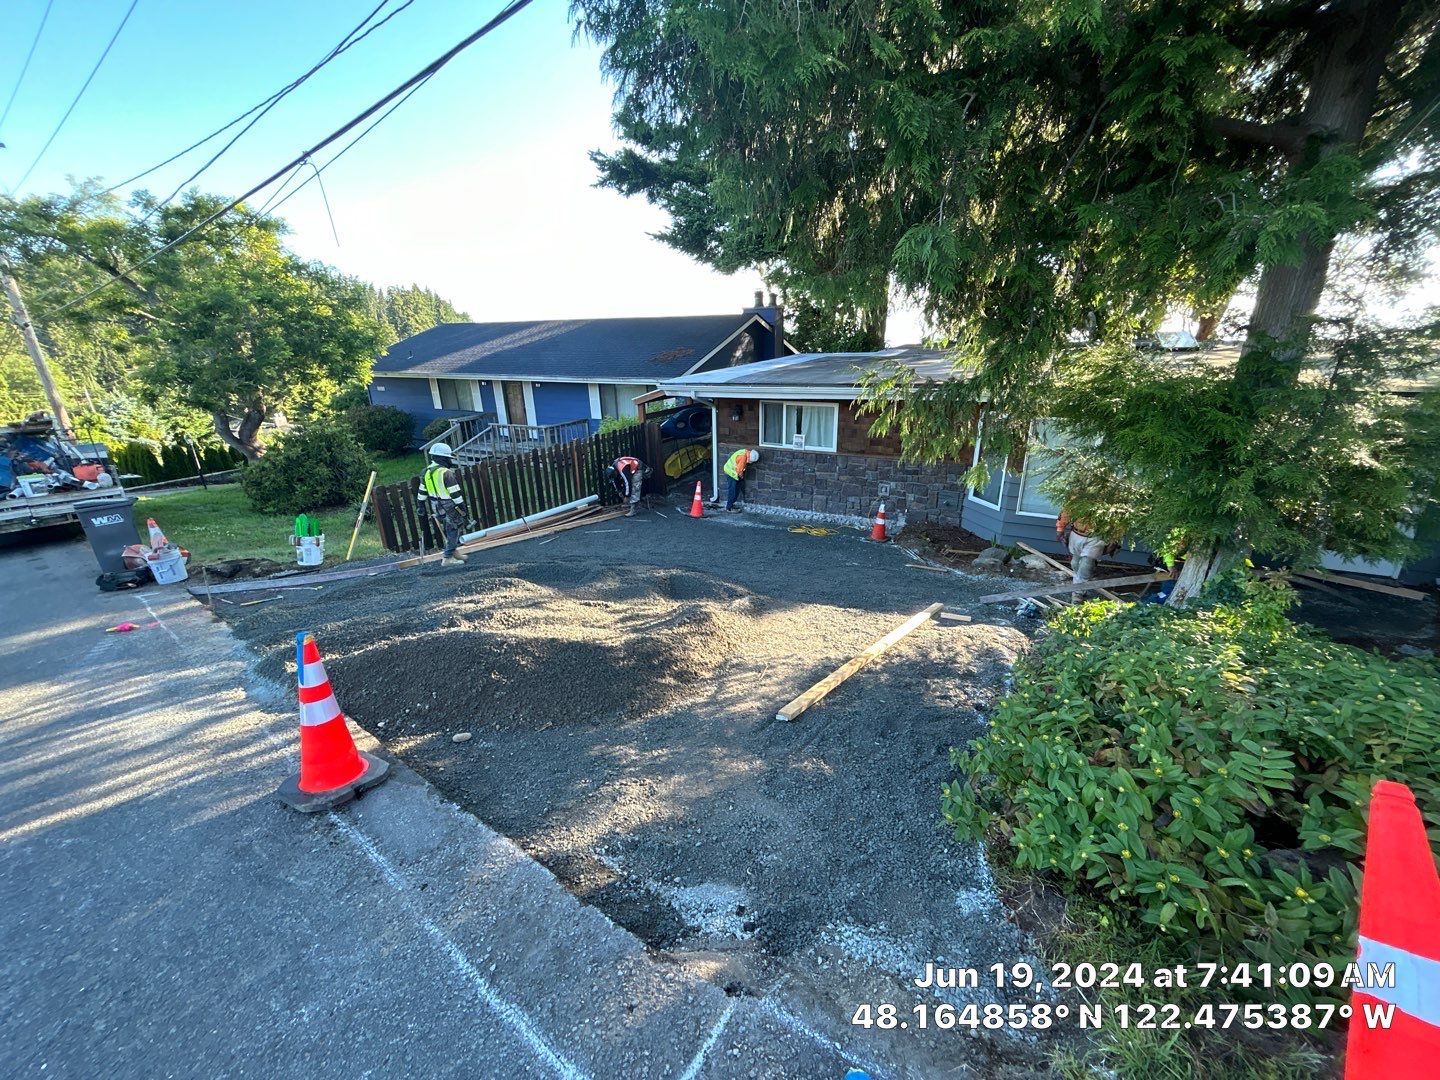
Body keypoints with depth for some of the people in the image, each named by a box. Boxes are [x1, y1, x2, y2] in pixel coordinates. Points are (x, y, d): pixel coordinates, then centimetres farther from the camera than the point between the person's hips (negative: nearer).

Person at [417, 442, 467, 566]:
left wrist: (421, 504, 24)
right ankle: (447, 558, 1)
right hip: (448, 507, -8)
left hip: (435, 507, 8)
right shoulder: (446, 472, -19)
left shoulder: (426, 472, 7)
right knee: (453, 531, 0)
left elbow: (422, 491, 15)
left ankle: (454, 552, 28)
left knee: (449, 530, 20)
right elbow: (455, 492, -18)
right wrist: (462, 506, -11)